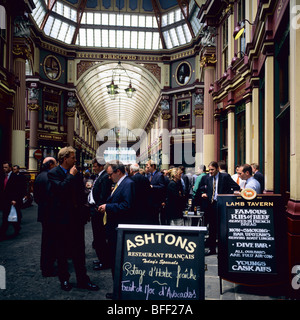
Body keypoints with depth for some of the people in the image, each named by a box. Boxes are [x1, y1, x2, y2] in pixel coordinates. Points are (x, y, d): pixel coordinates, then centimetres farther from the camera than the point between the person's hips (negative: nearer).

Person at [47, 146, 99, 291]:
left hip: (77, 217, 5)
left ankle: (82, 279, 21)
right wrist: (71, 175, -17)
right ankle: (64, 279, 25)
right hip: (62, 218, -4)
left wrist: (82, 209, 10)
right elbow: (60, 188, -27)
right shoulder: (53, 173, -9)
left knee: (79, 250, 11)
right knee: (62, 252, 10)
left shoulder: (76, 173, 7)